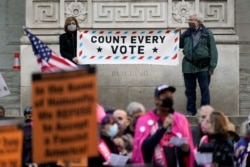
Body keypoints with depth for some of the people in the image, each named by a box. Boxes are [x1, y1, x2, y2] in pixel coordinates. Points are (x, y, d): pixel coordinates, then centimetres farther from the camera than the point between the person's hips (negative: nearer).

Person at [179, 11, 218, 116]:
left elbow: (213, 51, -3)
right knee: (190, 90, 8)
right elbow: (179, 45, 16)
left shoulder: (207, 34, -2)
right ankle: (190, 111, 17)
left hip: (203, 67, -4)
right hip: (188, 66, 4)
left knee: (205, 90, -2)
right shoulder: (186, 34, 9)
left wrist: (212, 67, -8)